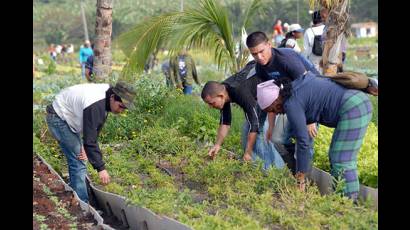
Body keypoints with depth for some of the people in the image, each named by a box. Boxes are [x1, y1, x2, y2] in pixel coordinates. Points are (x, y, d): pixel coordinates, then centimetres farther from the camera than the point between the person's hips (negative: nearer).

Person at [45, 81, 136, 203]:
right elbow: (90, 140, -33)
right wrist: (101, 168, -30)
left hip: (68, 117, 10)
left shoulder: (106, 94, -7)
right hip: (58, 118, -10)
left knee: (76, 160, 16)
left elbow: (94, 131, 0)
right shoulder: (95, 106, -35)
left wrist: (85, 147, -10)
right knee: (78, 163, -11)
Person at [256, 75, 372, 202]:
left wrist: (300, 179, -6)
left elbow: (303, 141, -13)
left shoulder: (292, 103, -13)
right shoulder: (296, 86, 13)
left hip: (353, 108, -10)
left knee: (341, 162, -9)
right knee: (335, 157, 13)